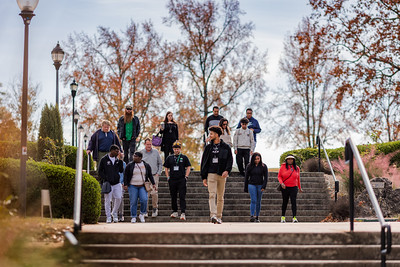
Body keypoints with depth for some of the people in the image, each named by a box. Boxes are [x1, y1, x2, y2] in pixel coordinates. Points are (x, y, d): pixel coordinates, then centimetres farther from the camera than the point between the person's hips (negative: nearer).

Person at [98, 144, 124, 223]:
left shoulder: (117, 160, 12)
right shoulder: (104, 159, 0)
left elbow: (121, 171, 9)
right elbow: (100, 171, 1)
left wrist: (120, 161, -2)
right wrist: (105, 179, -12)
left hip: (117, 183, 4)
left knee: (118, 198, -4)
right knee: (107, 200, -1)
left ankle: (114, 214, 17)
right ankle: (108, 217, 7)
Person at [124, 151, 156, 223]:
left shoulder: (146, 166, 6)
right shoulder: (130, 165, 1)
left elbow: (150, 175, 13)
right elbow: (125, 175, 3)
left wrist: (153, 184, 8)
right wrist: (125, 184, -4)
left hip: (142, 186, 1)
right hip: (132, 186, -1)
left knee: (144, 200, -15)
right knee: (133, 202, -2)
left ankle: (142, 214, 5)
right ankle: (133, 217, 10)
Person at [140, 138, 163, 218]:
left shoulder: (156, 152, 8)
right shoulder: (141, 153, 5)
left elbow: (160, 163, 15)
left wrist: (158, 173, 5)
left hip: (154, 176, 0)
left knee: (154, 193, -10)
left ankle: (155, 208, 9)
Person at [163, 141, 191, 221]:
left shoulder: (184, 157, 5)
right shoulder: (169, 158, 11)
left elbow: (188, 167, 6)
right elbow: (166, 168, 17)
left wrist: (186, 177, -4)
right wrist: (168, 177, 6)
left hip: (181, 180, -3)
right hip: (172, 180, 3)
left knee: (182, 197, -8)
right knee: (173, 197, 8)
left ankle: (183, 213, -13)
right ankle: (175, 211, 19)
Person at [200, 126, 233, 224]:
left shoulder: (226, 147, 6)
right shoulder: (208, 147, 11)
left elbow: (230, 160, 2)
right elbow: (204, 162, 11)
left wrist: (227, 170, -17)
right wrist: (203, 177, 5)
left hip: (222, 175, 0)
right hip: (211, 174, 0)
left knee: (220, 197, 5)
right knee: (212, 195, -15)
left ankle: (219, 216, 12)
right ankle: (213, 215, -25)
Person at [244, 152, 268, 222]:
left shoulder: (263, 166, 3)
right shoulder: (249, 166, 5)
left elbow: (265, 177, 2)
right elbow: (246, 177, 9)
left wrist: (263, 186, -9)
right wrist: (246, 188, 7)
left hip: (260, 185, 1)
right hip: (252, 185, -1)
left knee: (258, 202, 4)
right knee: (253, 200, -13)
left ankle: (257, 217, 10)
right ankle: (252, 216, -20)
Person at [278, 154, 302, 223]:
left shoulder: (296, 168, 5)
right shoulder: (283, 167, -2)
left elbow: (298, 178, 15)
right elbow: (279, 176, 2)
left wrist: (299, 188, 21)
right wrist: (281, 183, -16)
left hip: (294, 188, 0)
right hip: (285, 188, 0)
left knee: (293, 202, -12)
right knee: (284, 202, 9)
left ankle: (294, 218, -17)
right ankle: (283, 217, 23)